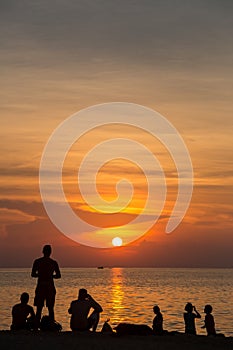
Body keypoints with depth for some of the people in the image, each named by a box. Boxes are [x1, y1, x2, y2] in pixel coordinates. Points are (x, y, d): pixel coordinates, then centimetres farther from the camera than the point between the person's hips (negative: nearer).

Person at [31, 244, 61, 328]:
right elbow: (58, 275, -2)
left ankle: (37, 326, -3)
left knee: (39, 309, 5)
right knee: (50, 309, 8)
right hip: (50, 287, 0)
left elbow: (33, 274, -2)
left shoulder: (37, 262, -2)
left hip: (40, 287, 0)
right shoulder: (53, 263, -3)